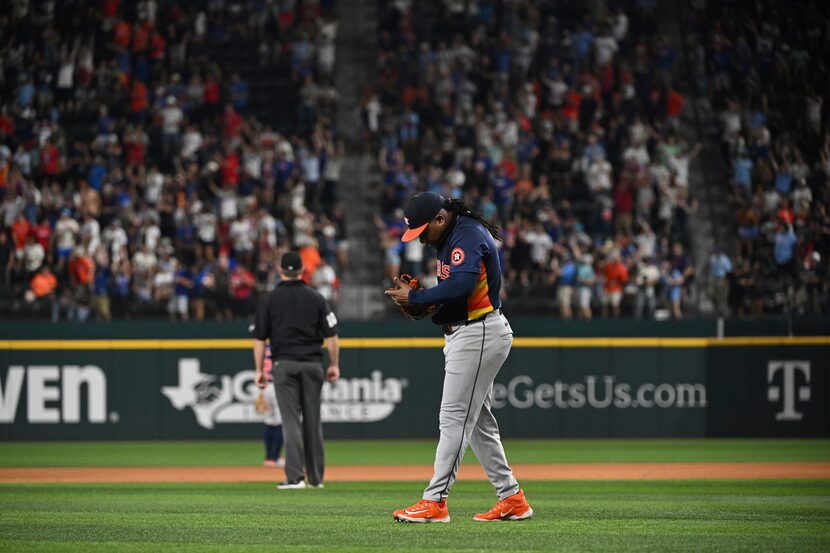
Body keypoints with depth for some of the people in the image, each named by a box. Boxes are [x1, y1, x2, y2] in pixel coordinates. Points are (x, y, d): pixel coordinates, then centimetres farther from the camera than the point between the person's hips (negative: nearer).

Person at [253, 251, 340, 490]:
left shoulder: (270, 299, 0)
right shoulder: (315, 298, 4)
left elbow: (259, 338, -1)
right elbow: (331, 335, 1)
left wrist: (259, 370, 4)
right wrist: (334, 365, 9)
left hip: (284, 364, -2)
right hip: (312, 363, 2)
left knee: (291, 420, -5)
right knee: (313, 420, 10)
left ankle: (295, 476, -15)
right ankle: (315, 477, 15)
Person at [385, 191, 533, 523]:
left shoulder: (467, 236, -17)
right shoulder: (451, 237, 16)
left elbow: (461, 285, -31)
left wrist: (415, 297, -22)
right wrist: (416, 297, 1)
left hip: (480, 333, -11)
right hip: (464, 334, 11)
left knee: (454, 418, -11)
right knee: (478, 422, 13)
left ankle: (435, 501, -12)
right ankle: (511, 498, 17)